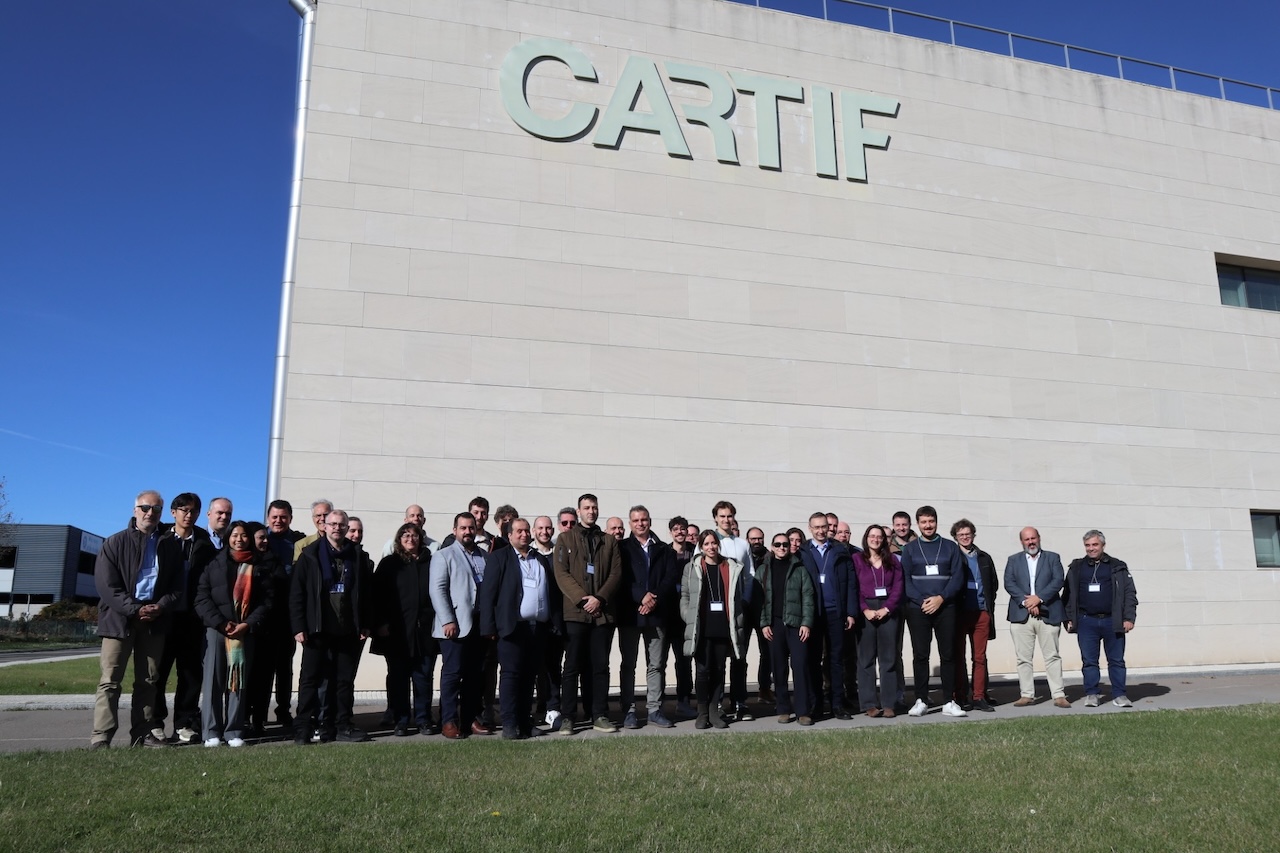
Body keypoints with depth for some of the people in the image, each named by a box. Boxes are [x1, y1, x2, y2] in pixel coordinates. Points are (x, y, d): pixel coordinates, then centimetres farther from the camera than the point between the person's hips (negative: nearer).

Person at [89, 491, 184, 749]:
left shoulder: (170, 546, 10)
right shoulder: (115, 543, 3)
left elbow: (177, 586, 9)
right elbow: (106, 585, -6)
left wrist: (161, 607, -11)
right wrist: (134, 609, -15)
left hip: (155, 619, 3)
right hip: (119, 619, -3)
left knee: (148, 680, 7)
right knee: (109, 681, -4)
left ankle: (143, 734, 12)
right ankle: (100, 737, -3)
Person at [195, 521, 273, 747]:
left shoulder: (259, 566, 9)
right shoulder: (214, 565, 10)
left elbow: (267, 599, 4)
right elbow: (202, 598, 3)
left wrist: (249, 624, -8)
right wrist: (220, 622, -10)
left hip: (246, 630, 0)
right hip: (216, 629, 0)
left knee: (239, 681, 2)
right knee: (214, 680, -1)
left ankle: (234, 732, 6)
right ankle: (212, 732, 4)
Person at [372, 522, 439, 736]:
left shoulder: (430, 563, 10)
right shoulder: (389, 564, 6)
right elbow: (378, 594, 1)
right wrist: (380, 623, -7)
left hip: (425, 630, 1)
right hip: (398, 632, -1)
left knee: (424, 677, 5)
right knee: (398, 678, 4)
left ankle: (423, 720, 14)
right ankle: (400, 721, 13)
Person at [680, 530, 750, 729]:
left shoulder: (733, 568, 8)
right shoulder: (692, 568, 5)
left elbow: (740, 598, 10)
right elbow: (685, 596, 7)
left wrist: (739, 625, 4)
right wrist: (689, 619, -3)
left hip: (724, 629, 1)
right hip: (701, 629, -1)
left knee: (719, 670, 6)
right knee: (703, 670, -1)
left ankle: (714, 711, 16)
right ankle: (702, 712, 11)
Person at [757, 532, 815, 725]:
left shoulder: (799, 568, 6)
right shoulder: (763, 569, 9)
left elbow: (808, 597, 1)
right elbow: (759, 599, 5)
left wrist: (806, 623, -7)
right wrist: (763, 623, -4)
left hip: (796, 623, -1)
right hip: (774, 624, 1)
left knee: (800, 666, -5)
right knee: (778, 668, 5)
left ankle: (803, 711, -1)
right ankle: (783, 709, 12)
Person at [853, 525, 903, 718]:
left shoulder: (892, 559, 12)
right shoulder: (857, 559, 5)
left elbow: (898, 587, 4)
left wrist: (887, 608, -8)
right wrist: (864, 610, -12)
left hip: (888, 611, 2)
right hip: (866, 612, -2)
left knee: (889, 657, 2)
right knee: (866, 658, 0)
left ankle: (888, 703, 5)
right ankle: (870, 704, 3)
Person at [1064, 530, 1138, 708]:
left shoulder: (1117, 567, 5)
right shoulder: (1076, 568, 8)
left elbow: (1129, 593, 3)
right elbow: (1068, 594, 10)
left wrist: (1129, 618, -5)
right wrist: (1069, 618, 4)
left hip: (1112, 621, -1)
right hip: (1086, 622, 1)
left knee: (1117, 660, 4)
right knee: (1089, 661, 4)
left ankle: (1119, 695, 12)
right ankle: (1091, 695, 12)